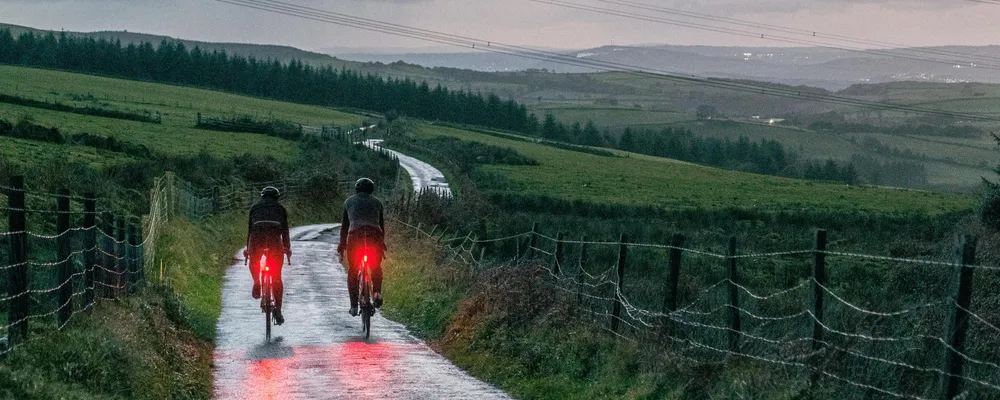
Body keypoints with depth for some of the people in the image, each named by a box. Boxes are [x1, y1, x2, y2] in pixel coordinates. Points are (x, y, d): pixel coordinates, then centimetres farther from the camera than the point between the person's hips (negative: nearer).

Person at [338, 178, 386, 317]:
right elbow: (381, 224, 23)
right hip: (374, 236, 1)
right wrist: (382, 244, 31)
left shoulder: (349, 201, 20)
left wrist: (342, 245, 22)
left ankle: (354, 306, 5)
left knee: (352, 271, 11)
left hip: (355, 235, -1)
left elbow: (344, 225, 19)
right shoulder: (377, 202, 21)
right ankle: (377, 292, -5)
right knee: (376, 268, 21)